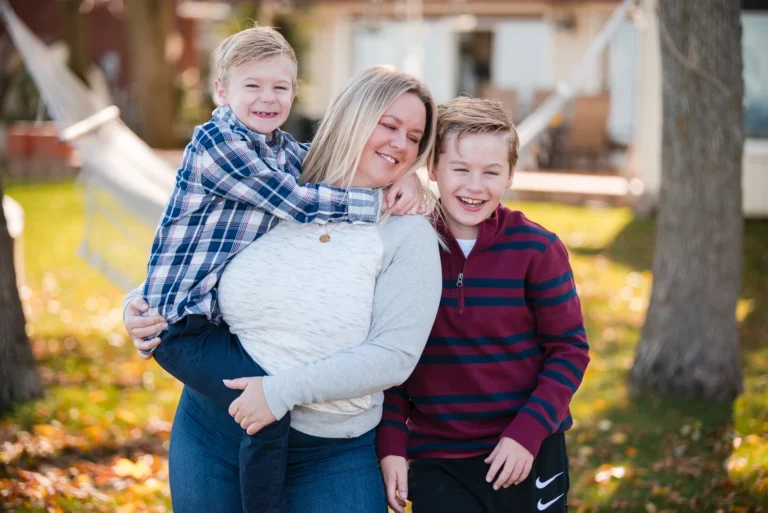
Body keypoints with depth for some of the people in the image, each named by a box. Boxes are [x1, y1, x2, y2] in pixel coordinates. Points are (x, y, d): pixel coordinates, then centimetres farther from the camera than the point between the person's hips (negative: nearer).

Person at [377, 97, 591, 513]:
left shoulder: (537, 250, -7)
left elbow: (570, 350, -3)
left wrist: (527, 432, -12)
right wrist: (390, 443, -4)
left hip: (527, 455, -1)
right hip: (436, 461, 1)